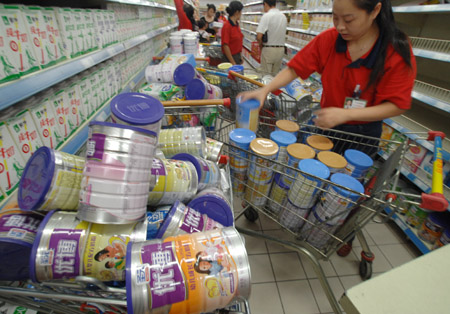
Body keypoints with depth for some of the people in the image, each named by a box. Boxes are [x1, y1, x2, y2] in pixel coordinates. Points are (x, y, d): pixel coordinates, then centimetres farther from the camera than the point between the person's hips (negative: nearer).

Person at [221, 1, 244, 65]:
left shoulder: (237, 25, 9)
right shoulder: (227, 26, -15)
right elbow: (225, 46, -19)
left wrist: (240, 57, 17)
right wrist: (232, 62, -20)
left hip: (237, 56, 8)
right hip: (229, 58, -8)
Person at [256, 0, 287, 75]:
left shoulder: (266, 16, -11)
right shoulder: (284, 16, 9)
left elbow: (259, 36, -18)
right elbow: (282, 34, 14)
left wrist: (261, 45, 0)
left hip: (269, 49, -6)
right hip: (281, 49, 6)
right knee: (275, 75, 13)